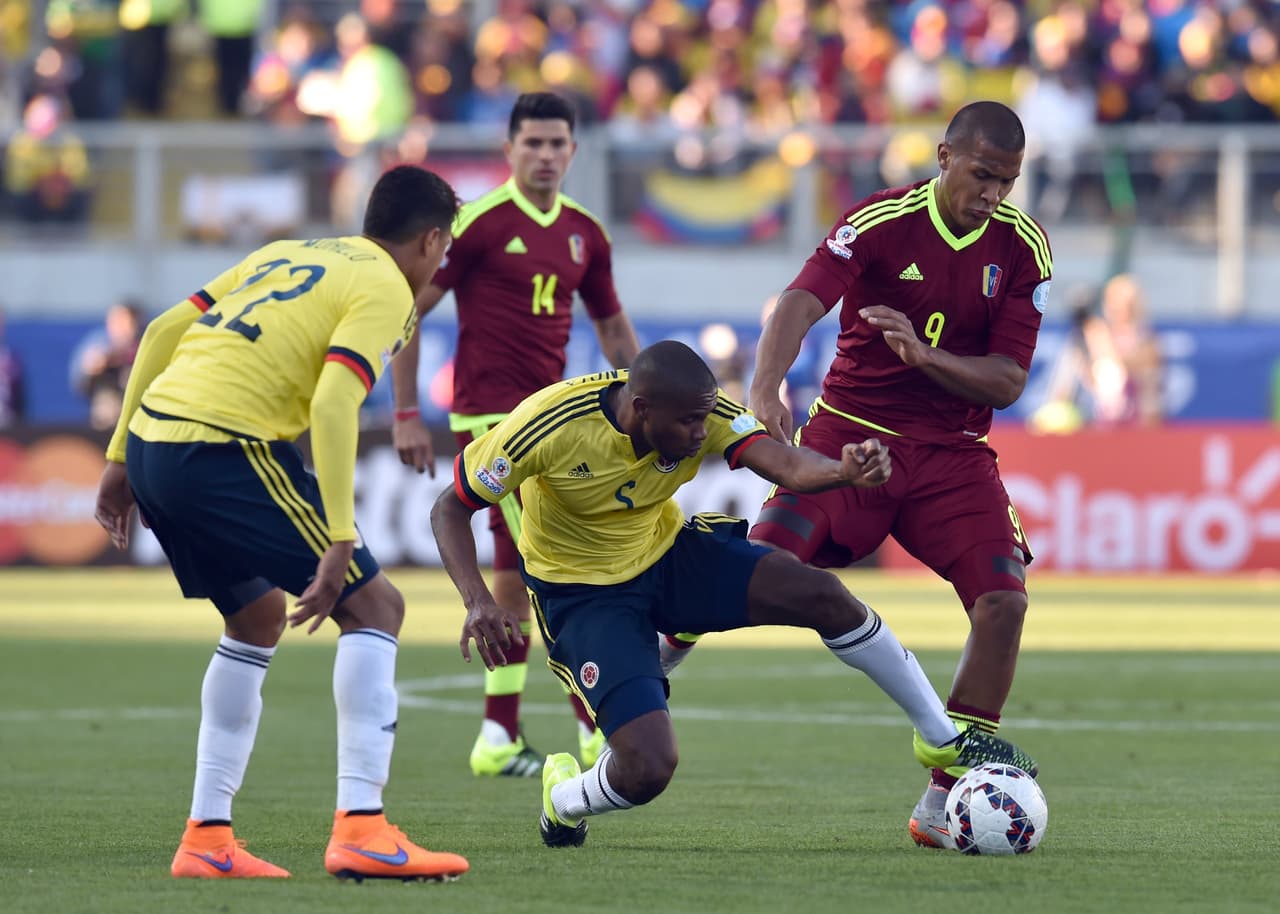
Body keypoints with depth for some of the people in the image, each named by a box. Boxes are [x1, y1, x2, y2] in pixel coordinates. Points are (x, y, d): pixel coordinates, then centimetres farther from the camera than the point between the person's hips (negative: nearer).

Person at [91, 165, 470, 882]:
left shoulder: (288, 254, 25)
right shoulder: (386, 292, 1)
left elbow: (164, 331, 19)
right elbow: (332, 406, -15)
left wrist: (122, 458, 22)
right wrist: (340, 545, -17)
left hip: (151, 437, 8)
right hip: (225, 446, -8)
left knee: (259, 616, 25)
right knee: (374, 604, 0)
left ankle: (207, 836, 21)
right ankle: (360, 827, -12)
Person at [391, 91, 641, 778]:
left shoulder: (584, 233, 9)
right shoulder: (479, 223, -10)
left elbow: (612, 326, 21)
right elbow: (407, 311, -7)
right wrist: (406, 414, -10)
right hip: (490, 416, -7)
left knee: (516, 576, 10)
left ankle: (499, 737, 17)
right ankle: (597, 729, -6)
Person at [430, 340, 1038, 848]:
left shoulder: (702, 413, -18)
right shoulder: (549, 425, -28)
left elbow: (787, 465, -33)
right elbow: (450, 509, -18)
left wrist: (844, 472, -56)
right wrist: (479, 603, -34)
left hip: (669, 555, 4)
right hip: (583, 592, -4)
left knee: (819, 593, -20)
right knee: (647, 770, -24)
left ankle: (943, 739, -1)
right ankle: (563, 798, 14)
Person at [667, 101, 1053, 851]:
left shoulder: (1023, 247, -2)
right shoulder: (882, 221, -12)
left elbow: (1009, 382, -6)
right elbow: (802, 302, -27)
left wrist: (924, 354, -25)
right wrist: (766, 385, -47)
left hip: (953, 453, 2)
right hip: (849, 433, -2)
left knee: (1004, 599, -17)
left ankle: (942, 805, -8)